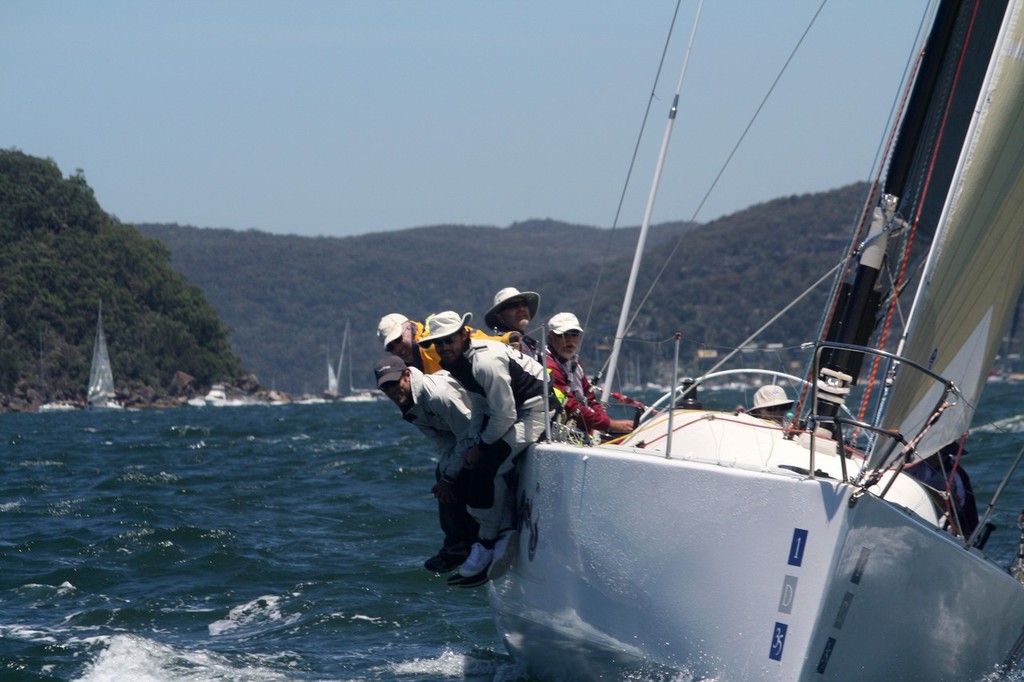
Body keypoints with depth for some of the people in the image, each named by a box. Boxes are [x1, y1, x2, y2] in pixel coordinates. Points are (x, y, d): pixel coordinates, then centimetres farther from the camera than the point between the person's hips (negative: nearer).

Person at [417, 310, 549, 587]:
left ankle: (486, 547, -10)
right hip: (517, 410, 10)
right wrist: (477, 445, 6)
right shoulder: (458, 363, 5)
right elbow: (480, 409, 15)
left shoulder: (486, 362, -26)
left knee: (489, 467, -16)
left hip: (538, 409, -10)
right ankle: (506, 532, 5)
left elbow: (504, 416, -22)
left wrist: (481, 448, -11)